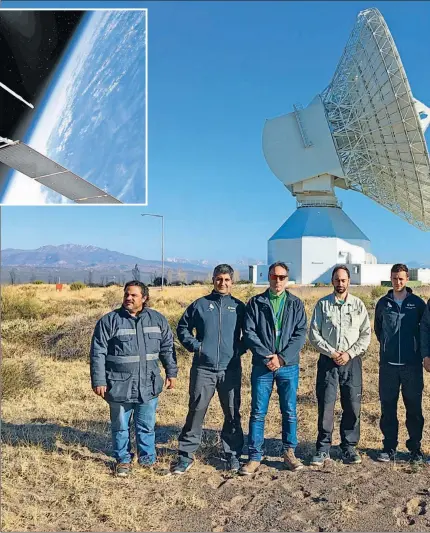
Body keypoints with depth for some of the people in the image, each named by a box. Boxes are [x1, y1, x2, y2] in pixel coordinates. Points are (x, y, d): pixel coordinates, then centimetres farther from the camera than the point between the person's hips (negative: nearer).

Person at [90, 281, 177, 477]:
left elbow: (167, 348, 11)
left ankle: (148, 459, 31)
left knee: (146, 426, 12)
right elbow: (98, 354, -5)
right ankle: (123, 460, 30)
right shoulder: (109, 321, -5)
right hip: (119, 386, -1)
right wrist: (98, 381, -8)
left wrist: (171, 373, 10)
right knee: (120, 427, 12)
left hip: (148, 385, 2)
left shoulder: (157, 319, 3)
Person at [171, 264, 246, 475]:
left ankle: (233, 454, 22)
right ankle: (186, 455, 11)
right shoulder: (200, 304, 5)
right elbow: (182, 328, 11)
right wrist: (195, 345, -1)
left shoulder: (239, 307, 7)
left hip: (231, 369, 1)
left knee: (232, 413, 8)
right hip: (203, 368, -1)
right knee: (196, 411, 1)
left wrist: (241, 349, 1)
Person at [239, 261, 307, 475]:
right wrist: (266, 356, -13)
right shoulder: (255, 303, 3)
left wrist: (282, 357, -12)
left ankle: (289, 453, 23)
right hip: (262, 366, -1)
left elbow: (300, 334, -2)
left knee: (290, 412, 8)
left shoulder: (296, 304, 6)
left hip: (289, 366, 1)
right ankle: (254, 457, 12)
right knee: (258, 412, 3)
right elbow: (249, 332, -4)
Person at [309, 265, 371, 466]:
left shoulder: (358, 305, 5)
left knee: (352, 406, 5)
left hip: (352, 361, 1)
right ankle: (323, 449, 9)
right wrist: (331, 353, -9)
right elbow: (314, 334, 0)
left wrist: (349, 354, -9)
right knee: (325, 406, -1)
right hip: (327, 360, -1)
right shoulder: (322, 304, 3)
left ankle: (349, 448, 18)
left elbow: (366, 335, 3)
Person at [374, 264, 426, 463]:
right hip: (388, 364, 1)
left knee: (414, 407, 5)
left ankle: (415, 447, 19)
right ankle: (389, 447, 17)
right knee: (387, 406, 6)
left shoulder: (417, 303, 1)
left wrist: (421, 350, 7)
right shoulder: (383, 303, 5)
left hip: (412, 364, -1)